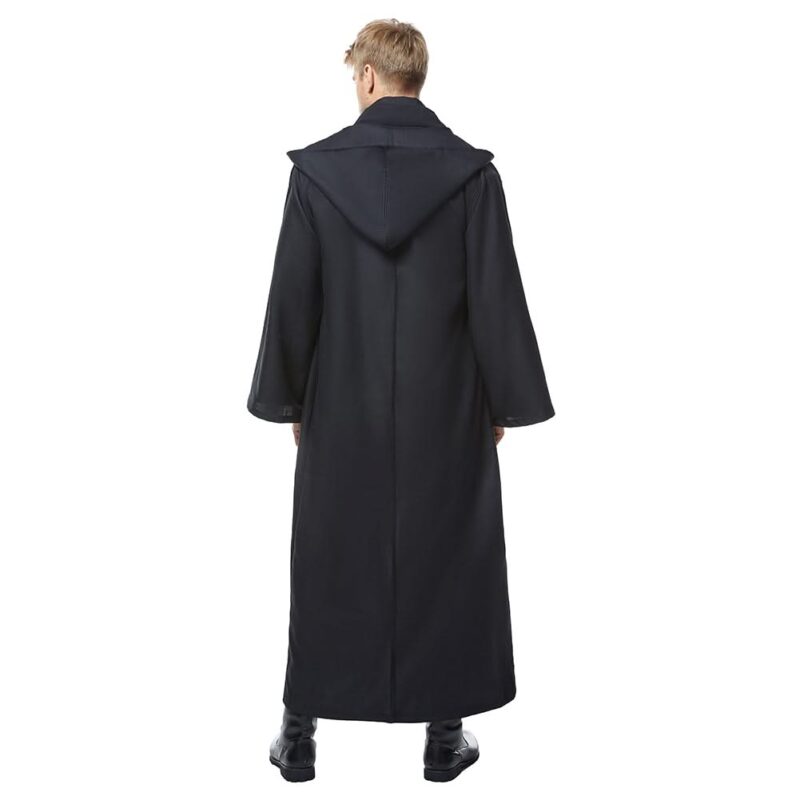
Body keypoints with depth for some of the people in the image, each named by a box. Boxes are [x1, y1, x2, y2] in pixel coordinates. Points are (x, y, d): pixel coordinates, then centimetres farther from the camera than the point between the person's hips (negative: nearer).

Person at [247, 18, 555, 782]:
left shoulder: (316, 167, -6)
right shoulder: (472, 171, -7)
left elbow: (291, 297, -3)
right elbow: (497, 298, -6)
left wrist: (289, 400, 8)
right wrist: (505, 402, 5)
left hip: (342, 408, 1)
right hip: (445, 409, 0)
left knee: (328, 563, 13)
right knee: (444, 562, 12)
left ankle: (301, 734, 24)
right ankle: (443, 736, 22)